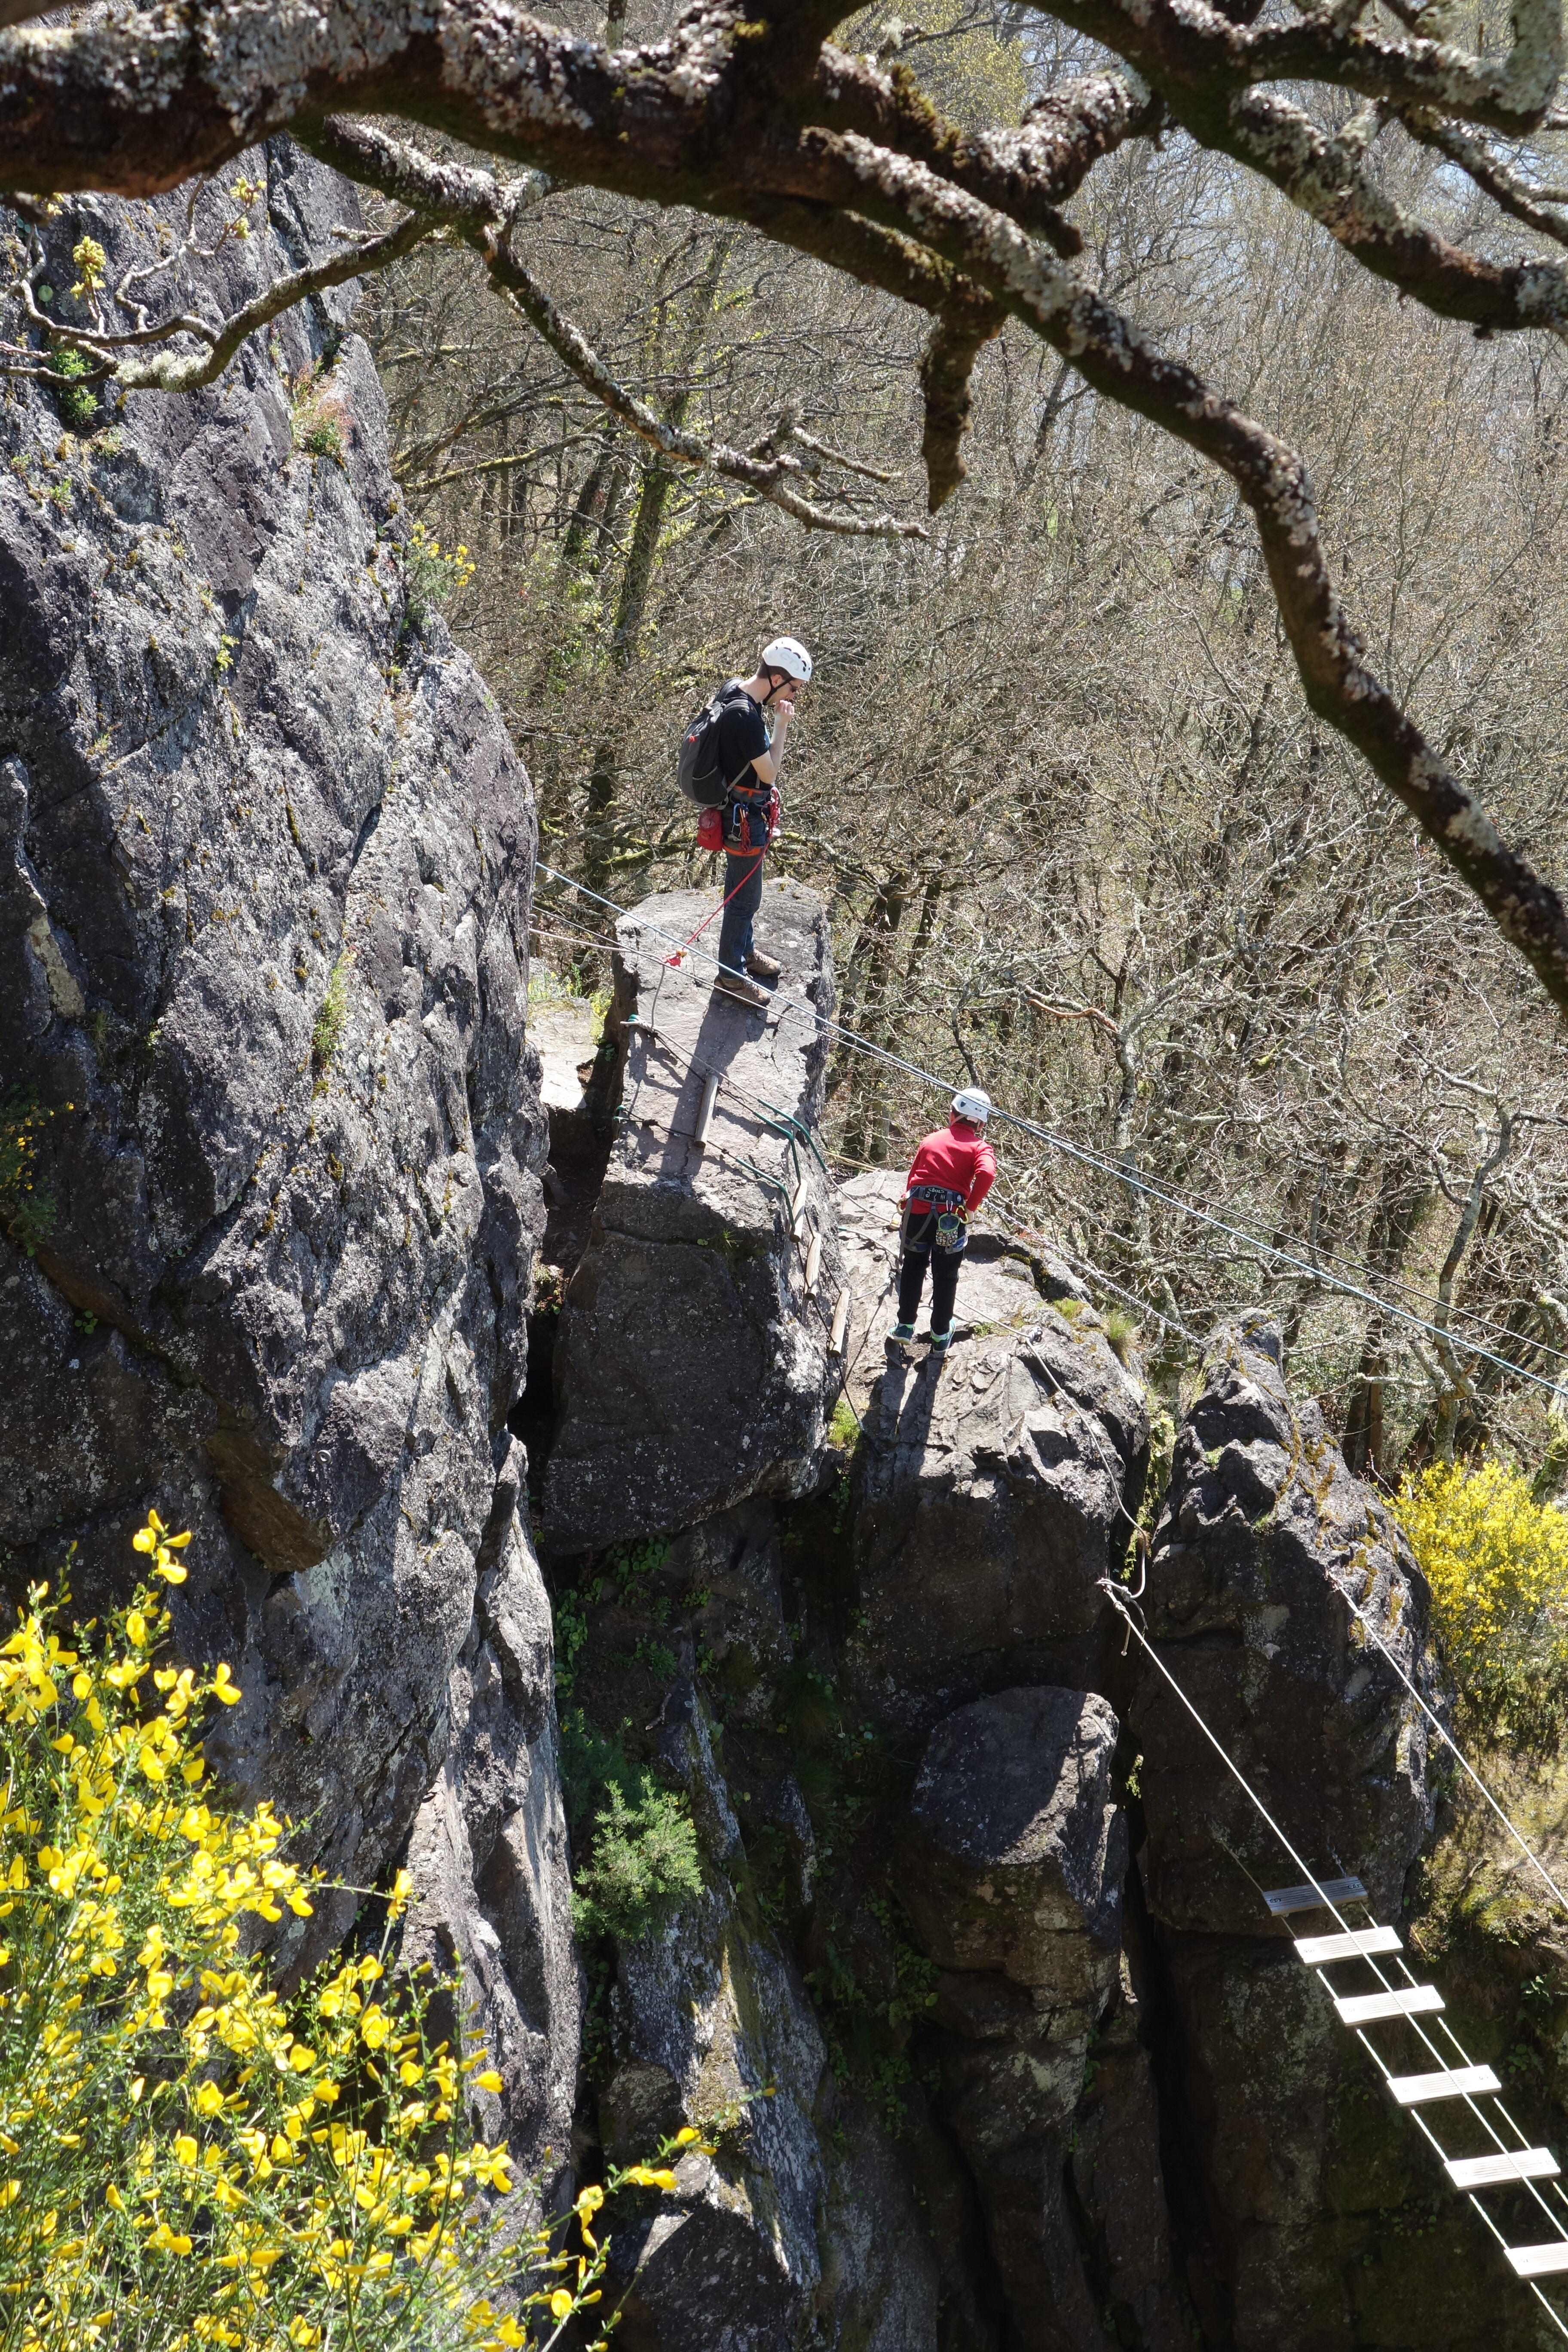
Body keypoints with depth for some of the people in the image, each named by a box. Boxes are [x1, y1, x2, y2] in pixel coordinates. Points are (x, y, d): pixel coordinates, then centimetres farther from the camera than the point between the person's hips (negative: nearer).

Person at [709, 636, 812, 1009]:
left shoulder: (737, 690, -1)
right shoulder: (745, 716, -32)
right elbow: (769, 772, -23)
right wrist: (782, 726, -19)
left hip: (745, 812, 10)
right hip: (745, 818, -10)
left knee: (744, 890, 26)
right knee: (744, 896, 5)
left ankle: (745, 950, 45)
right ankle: (731, 975, 19)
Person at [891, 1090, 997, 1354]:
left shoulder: (931, 1140, 17)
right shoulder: (979, 1147, 4)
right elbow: (987, 1174, -17)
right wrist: (971, 1208, -8)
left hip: (917, 1212, 3)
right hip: (950, 1218, -3)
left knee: (913, 1267, 24)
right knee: (946, 1277, 15)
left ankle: (905, 1325, 27)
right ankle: (940, 1336, 23)